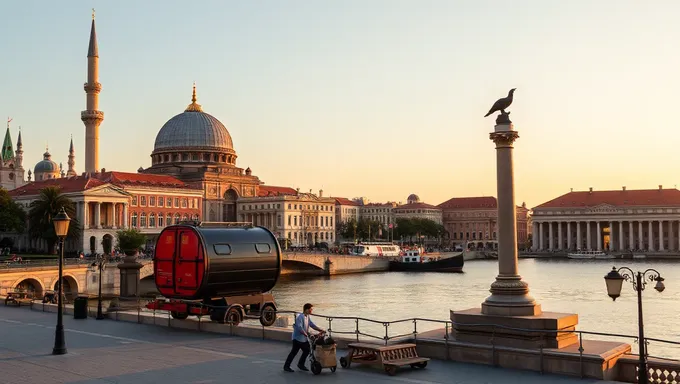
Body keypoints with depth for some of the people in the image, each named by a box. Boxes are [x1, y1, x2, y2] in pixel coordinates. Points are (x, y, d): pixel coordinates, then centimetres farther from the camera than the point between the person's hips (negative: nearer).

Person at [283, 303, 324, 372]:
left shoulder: (307, 317, 10)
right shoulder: (300, 317, -20)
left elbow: (312, 325, 10)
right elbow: (299, 327, -28)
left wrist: (320, 330, -2)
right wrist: (306, 334, -34)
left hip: (304, 338, 9)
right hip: (298, 338, -9)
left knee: (307, 351, 11)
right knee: (294, 352, -4)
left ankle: (301, 364, 26)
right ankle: (286, 366, 6)